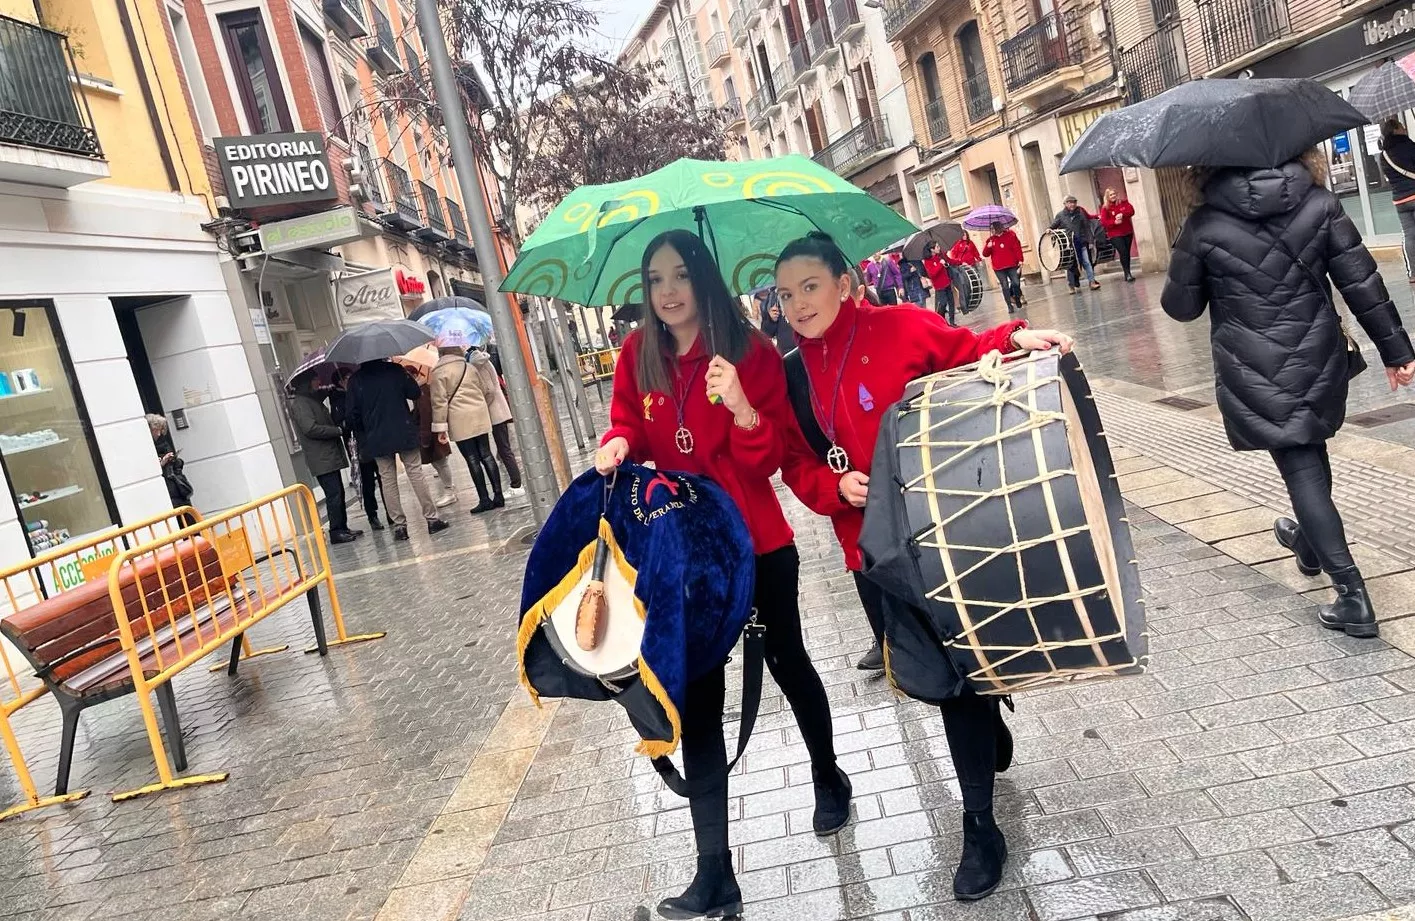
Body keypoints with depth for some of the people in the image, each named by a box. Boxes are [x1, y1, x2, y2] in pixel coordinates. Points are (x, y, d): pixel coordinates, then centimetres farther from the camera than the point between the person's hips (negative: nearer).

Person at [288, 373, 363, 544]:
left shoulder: (312, 400, 19)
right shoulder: (299, 403, -12)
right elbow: (310, 429, -21)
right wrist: (339, 430, -14)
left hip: (330, 455, 10)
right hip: (321, 458, -10)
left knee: (338, 492, 11)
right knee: (334, 494, -9)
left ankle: (343, 528, 16)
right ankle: (336, 532, -5)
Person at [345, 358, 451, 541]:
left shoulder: (355, 380, -1)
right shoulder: (394, 369, -4)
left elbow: (352, 412, 0)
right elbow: (415, 393, -4)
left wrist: (362, 434, 12)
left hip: (376, 438, 1)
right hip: (404, 433, -1)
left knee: (388, 481, 7)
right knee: (416, 474, 3)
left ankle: (399, 525, 7)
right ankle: (432, 519, 2)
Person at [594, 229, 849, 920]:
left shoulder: (750, 351, -11)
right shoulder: (638, 357, 1)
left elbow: (770, 455, -14)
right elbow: (628, 425, 9)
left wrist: (740, 406, -32)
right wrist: (616, 443, -14)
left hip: (756, 544, -2)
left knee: (786, 661, 19)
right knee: (696, 697, 3)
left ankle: (828, 778, 50)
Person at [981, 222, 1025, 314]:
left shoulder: (1010, 235, 3)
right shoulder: (990, 240, 7)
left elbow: (1017, 248, 0)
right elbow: (985, 254, 5)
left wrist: (1020, 260, -7)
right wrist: (988, 247, -16)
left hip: (1012, 266, -1)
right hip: (999, 268, 1)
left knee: (1016, 283, -2)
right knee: (1005, 287, 0)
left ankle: (1018, 302, 19)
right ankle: (1010, 306, 4)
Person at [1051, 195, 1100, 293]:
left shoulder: (1080, 212, 7)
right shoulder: (1060, 215, 2)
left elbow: (1086, 227, 7)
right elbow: (1053, 226, 8)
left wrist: (1090, 240, 3)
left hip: (1081, 243, 1)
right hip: (1068, 245, -1)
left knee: (1087, 262, -4)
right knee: (1071, 265, 4)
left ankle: (1092, 282, 0)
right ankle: (1073, 285, 13)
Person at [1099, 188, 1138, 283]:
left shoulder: (1124, 202, 7)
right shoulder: (1105, 208, -3)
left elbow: (1131, 211, -6)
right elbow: (1104, 222, -10)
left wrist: (1122, 215, -23)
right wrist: (1114, 222, -24)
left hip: (1128, 232, 4)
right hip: (1115, 234, -4)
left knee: (1127, 253, 8)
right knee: (1123, 252, -16)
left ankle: (1127, 273, 16)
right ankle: (1128, 274, -13)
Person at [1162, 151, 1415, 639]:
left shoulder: (1204, 226, -12)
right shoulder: (1321, 205, -3)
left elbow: (1180, 306, -3)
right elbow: (1362, 283, -2)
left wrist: (1203, 276, 19)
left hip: (1256, 376, -4)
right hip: (1318, 361, 4)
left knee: (1301, 469, 1)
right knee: (1311, 451, 26)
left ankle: (1353, 596, -2)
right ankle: (1310, 543, 49)